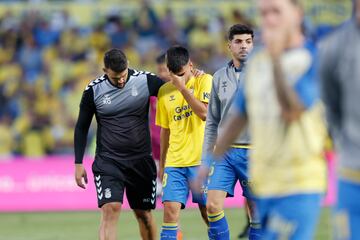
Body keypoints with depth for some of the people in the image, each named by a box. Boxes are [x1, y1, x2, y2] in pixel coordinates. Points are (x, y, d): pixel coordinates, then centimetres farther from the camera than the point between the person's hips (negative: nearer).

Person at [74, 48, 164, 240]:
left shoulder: (146, 81, -5)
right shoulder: (93, 90, -5)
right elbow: (82, 127, 5)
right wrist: (78, 163, 2)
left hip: (141, 160, 2)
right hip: (107, 161, -1)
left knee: (144, 214, 10)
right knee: (110, 208, -18)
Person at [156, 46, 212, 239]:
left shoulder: (204, 81, -2)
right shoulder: (164, 91, 10)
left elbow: (205, 113, -17)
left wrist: (183, 88, -16)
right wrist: (162, 162, 20)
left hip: (201, 159, -3)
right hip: (174, 163, 3)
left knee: (208, 212, 2)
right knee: (170, 209, -10)